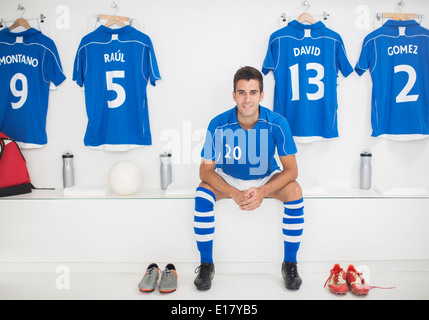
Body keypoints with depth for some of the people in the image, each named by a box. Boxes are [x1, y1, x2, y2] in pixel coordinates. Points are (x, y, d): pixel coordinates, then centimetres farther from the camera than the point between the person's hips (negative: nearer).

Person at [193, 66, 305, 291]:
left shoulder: (277, 124, -23)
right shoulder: (218, 125, -23)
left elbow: (291, 169, -20)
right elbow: (206, 170, -19)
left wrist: (263, 192, -37)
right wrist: (234, 194, -34)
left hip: (267, 179, 0)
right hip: (228, 178, 0)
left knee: (294, 191, -28)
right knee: (202, 192, -27)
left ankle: (290, 264, -8)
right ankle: (206, 264, -9)